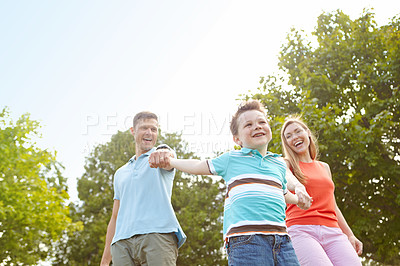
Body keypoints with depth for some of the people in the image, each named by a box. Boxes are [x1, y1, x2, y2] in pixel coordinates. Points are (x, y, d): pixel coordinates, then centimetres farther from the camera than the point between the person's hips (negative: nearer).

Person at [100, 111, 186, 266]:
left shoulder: (161, 152, 15)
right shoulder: (120, 173, 28)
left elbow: (168, 158, -13)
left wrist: (165, 154, -39)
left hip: (158, 234, -4)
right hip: (122, 242, 4)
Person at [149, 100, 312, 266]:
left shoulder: (280, 164, 22)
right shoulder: (231, 159, 12)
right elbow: (198, 166, 23)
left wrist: (298, 200, 25)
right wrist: (170, 161, 21)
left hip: (281, 239, 5)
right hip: (245, 240, -4)